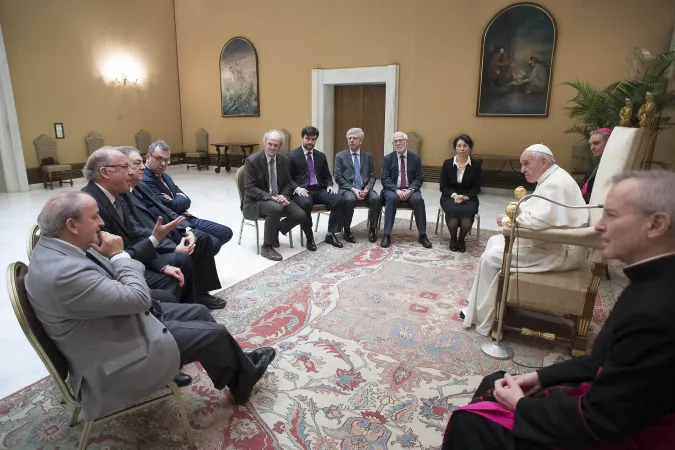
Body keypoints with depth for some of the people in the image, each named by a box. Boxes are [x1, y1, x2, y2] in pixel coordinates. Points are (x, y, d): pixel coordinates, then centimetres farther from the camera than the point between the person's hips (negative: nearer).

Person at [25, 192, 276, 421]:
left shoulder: (57, 246, -2)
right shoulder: (62, 273, -34)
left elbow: (107, 281, 8)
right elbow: (139, 298, -30)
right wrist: (119, 255, -18)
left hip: (121, 316, 10)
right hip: (115, 356, -9)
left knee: (199, 312, 11)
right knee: (214, 334, -3)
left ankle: (238, 368, 27)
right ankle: (244, 376, 27)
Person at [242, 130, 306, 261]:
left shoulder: (283, 160, 4)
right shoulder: (252, 160, -13)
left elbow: (287, 183, 10)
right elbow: (249, 188, -16)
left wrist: (284, 196, -12)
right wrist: (270, 197, -27)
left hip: (278, 199, 6)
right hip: (256, 201, -5)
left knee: (301, 215, -14)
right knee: (276, 208, -37)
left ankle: (274, 232, 11)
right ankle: (267, 247, -20)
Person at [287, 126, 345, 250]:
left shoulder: (321, 156, 16)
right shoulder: (292, 156, 2)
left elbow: (327, 176, 20)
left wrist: (329, 185, -2)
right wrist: (296, 188, -20)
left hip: (319, 190, 5)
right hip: (302, 191, -5)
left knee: (340, 200, -21)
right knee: (305, 204, -39)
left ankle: (331, 234, -9)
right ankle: (310, 238, -19)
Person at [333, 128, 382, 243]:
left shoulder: (368, 156, 14)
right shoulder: (340, 156, 7)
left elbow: (372, 176, 10)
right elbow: (338, 177, -2)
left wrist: (367, 188, -12)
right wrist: (353, 189, -16)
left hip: (365, 189, 2)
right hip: (347, 189, -2)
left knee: (376, 198, -28)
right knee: (350, 199, -36)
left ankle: (372, 229, -10)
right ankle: (347, 230, -16)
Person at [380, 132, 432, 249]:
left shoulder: (415, 158, 7)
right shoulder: (387, 158, 5)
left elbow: (419, 179, 2)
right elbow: (385, 179, -3)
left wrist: (410, 190, -17)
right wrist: (397, 190, -19)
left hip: (410, 190, 1)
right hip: (393, 190, -1)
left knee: (418, 200, -31)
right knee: (392, 198, -35)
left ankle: (422, 235, -21)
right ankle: (387, 235, -31)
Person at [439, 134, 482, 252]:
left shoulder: (476, 164, 0)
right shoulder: (447, 163, 0)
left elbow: (476, 188, 0)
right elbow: (443, 187, -1)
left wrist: (465, 197, -19)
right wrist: (454, 195, -19)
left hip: (469, 197, 1)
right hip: (450, 197, 0)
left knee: (468, 211, -33)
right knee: (453, 210, -34)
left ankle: (461, 239, -9)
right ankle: (453, 238, -9)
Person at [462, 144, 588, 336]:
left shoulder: (555, 183, -22)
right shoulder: (551, 180, 13)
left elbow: (537, 221, -32)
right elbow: (537, 215, 16)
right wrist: (517, 213, -3)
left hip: (560, 251, -11)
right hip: (552, 242, 11)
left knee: (491, 257, -13)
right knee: (495, 242, 12)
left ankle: (482, 319, 0)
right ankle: (480, 307, 15)